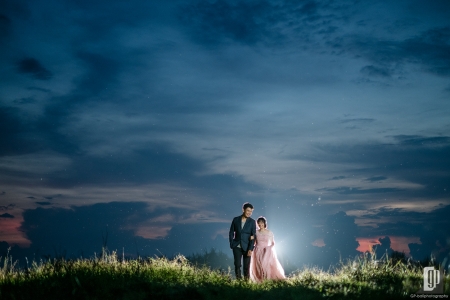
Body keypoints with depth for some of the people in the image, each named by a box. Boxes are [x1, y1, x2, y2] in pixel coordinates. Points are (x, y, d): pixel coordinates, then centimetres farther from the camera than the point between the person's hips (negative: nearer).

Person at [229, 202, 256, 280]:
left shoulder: (252, 222, -2)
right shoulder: (236, 219, 2)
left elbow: (253, 236, -5)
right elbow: (231, 233, 8)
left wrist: (250, 249, -13)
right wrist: (232, 244, 0)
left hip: (247, 247, -1)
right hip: (237, 247, 1)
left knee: (246, 267, 1)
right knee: (237, 265, -3)